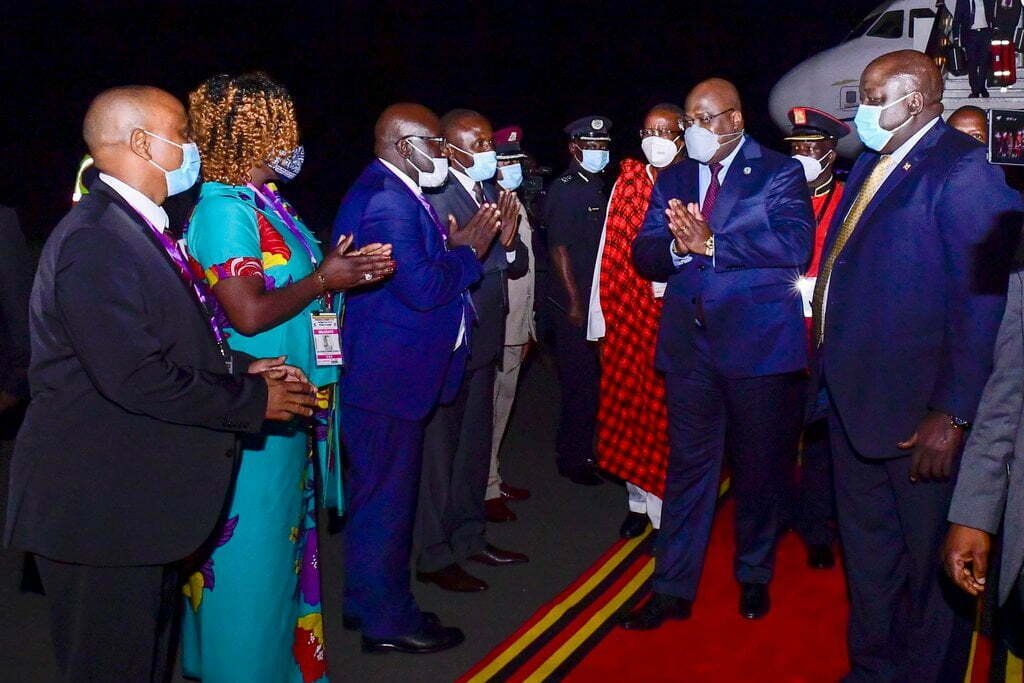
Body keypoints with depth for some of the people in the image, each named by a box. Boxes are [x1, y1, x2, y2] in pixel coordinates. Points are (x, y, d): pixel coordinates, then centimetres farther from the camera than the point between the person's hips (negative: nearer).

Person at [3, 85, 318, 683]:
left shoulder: (139, 228, 12)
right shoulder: (95, 240, -21)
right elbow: (136, 378, -26)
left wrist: (241, 367, 0)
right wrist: (254, 400, -16)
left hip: (142, 494, 10)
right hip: (103, 502, -10)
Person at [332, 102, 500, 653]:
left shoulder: (394, 194, 13)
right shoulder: (387, 201, -21)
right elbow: (422, 287, -26)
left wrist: (452, 247, 0)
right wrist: (469, 252, -12)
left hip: (389, 374, 11)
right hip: (387, 377, -11)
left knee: (377, 494, 20)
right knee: (386, 498, 1)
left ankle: (366, 602, 34)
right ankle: (387, 621, 14)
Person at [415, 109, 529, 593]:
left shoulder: (493, 193, 9)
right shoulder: (434, 198, -16)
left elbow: (518, 265, 9)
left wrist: (508, 242, -11)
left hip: (484, 340, 9)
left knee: (475, 442, 19)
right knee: (441, 447, 2)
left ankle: (470, 537, 34)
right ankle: (435, 557, 14)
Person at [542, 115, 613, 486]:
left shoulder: (600, 187, 14)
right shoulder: (564, 190, -10)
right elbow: (559, 249, -14)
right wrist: (575, 303, -17)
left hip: (599, 300, 8)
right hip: (574, 304, -8)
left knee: (595, 382, 12)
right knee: (580, 384, -2)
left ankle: (583, 452, 25)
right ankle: (572, 459, 11)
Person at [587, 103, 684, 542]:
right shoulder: (626, 183, 5)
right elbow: (609, 251, 3)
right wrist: (602, 318, 1)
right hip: (628, 317, 3)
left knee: (667, 413, 4)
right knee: (629, 409, 10)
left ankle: (667, 509, 16)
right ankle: (638, 501, 25)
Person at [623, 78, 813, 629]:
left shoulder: (779, 173, -3)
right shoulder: (672, 180, 11)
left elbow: (795, 245, -18)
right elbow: (643, 254, 3)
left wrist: (710, 243, -23)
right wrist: (676, 248, -19)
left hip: (760, 343, -3)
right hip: (690, 344, 3)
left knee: (759, 468, 10)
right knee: (687, 465, 7)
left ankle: (755, 577, 29)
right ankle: (673, 589, 14)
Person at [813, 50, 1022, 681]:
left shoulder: (962, 171, -16)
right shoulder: (872, 164, 11)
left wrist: (954, 415, -22)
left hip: (916, 409, -9)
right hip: (855, 397, 9)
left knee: (930, 558, 8)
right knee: (867, 547, 22)